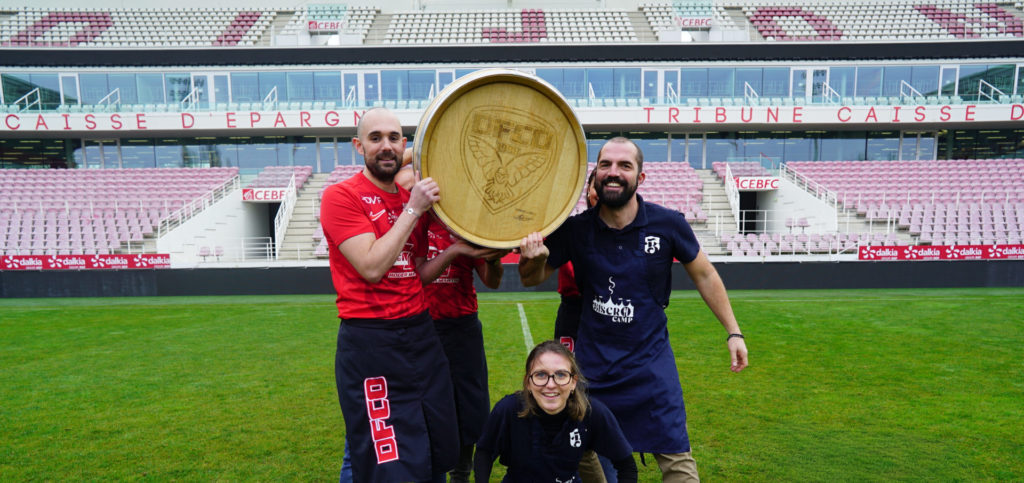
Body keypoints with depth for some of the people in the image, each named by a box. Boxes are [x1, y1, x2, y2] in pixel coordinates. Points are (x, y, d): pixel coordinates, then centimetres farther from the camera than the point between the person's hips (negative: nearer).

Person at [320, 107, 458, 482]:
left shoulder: (414, 199, 11)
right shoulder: (341, 196, -9)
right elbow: (372, 267, -20)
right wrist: (412, 210, -16)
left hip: (421, 334, 7)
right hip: (369, 343, -7)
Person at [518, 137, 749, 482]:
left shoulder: (668, 224, -12)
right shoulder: (575, 229, -10)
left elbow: (704, 275, 4)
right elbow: (531, 279, 2)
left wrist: (733, 331, 4)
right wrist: (534, 258, -22)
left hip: (651, 359, -1)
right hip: (593, 359, 2)